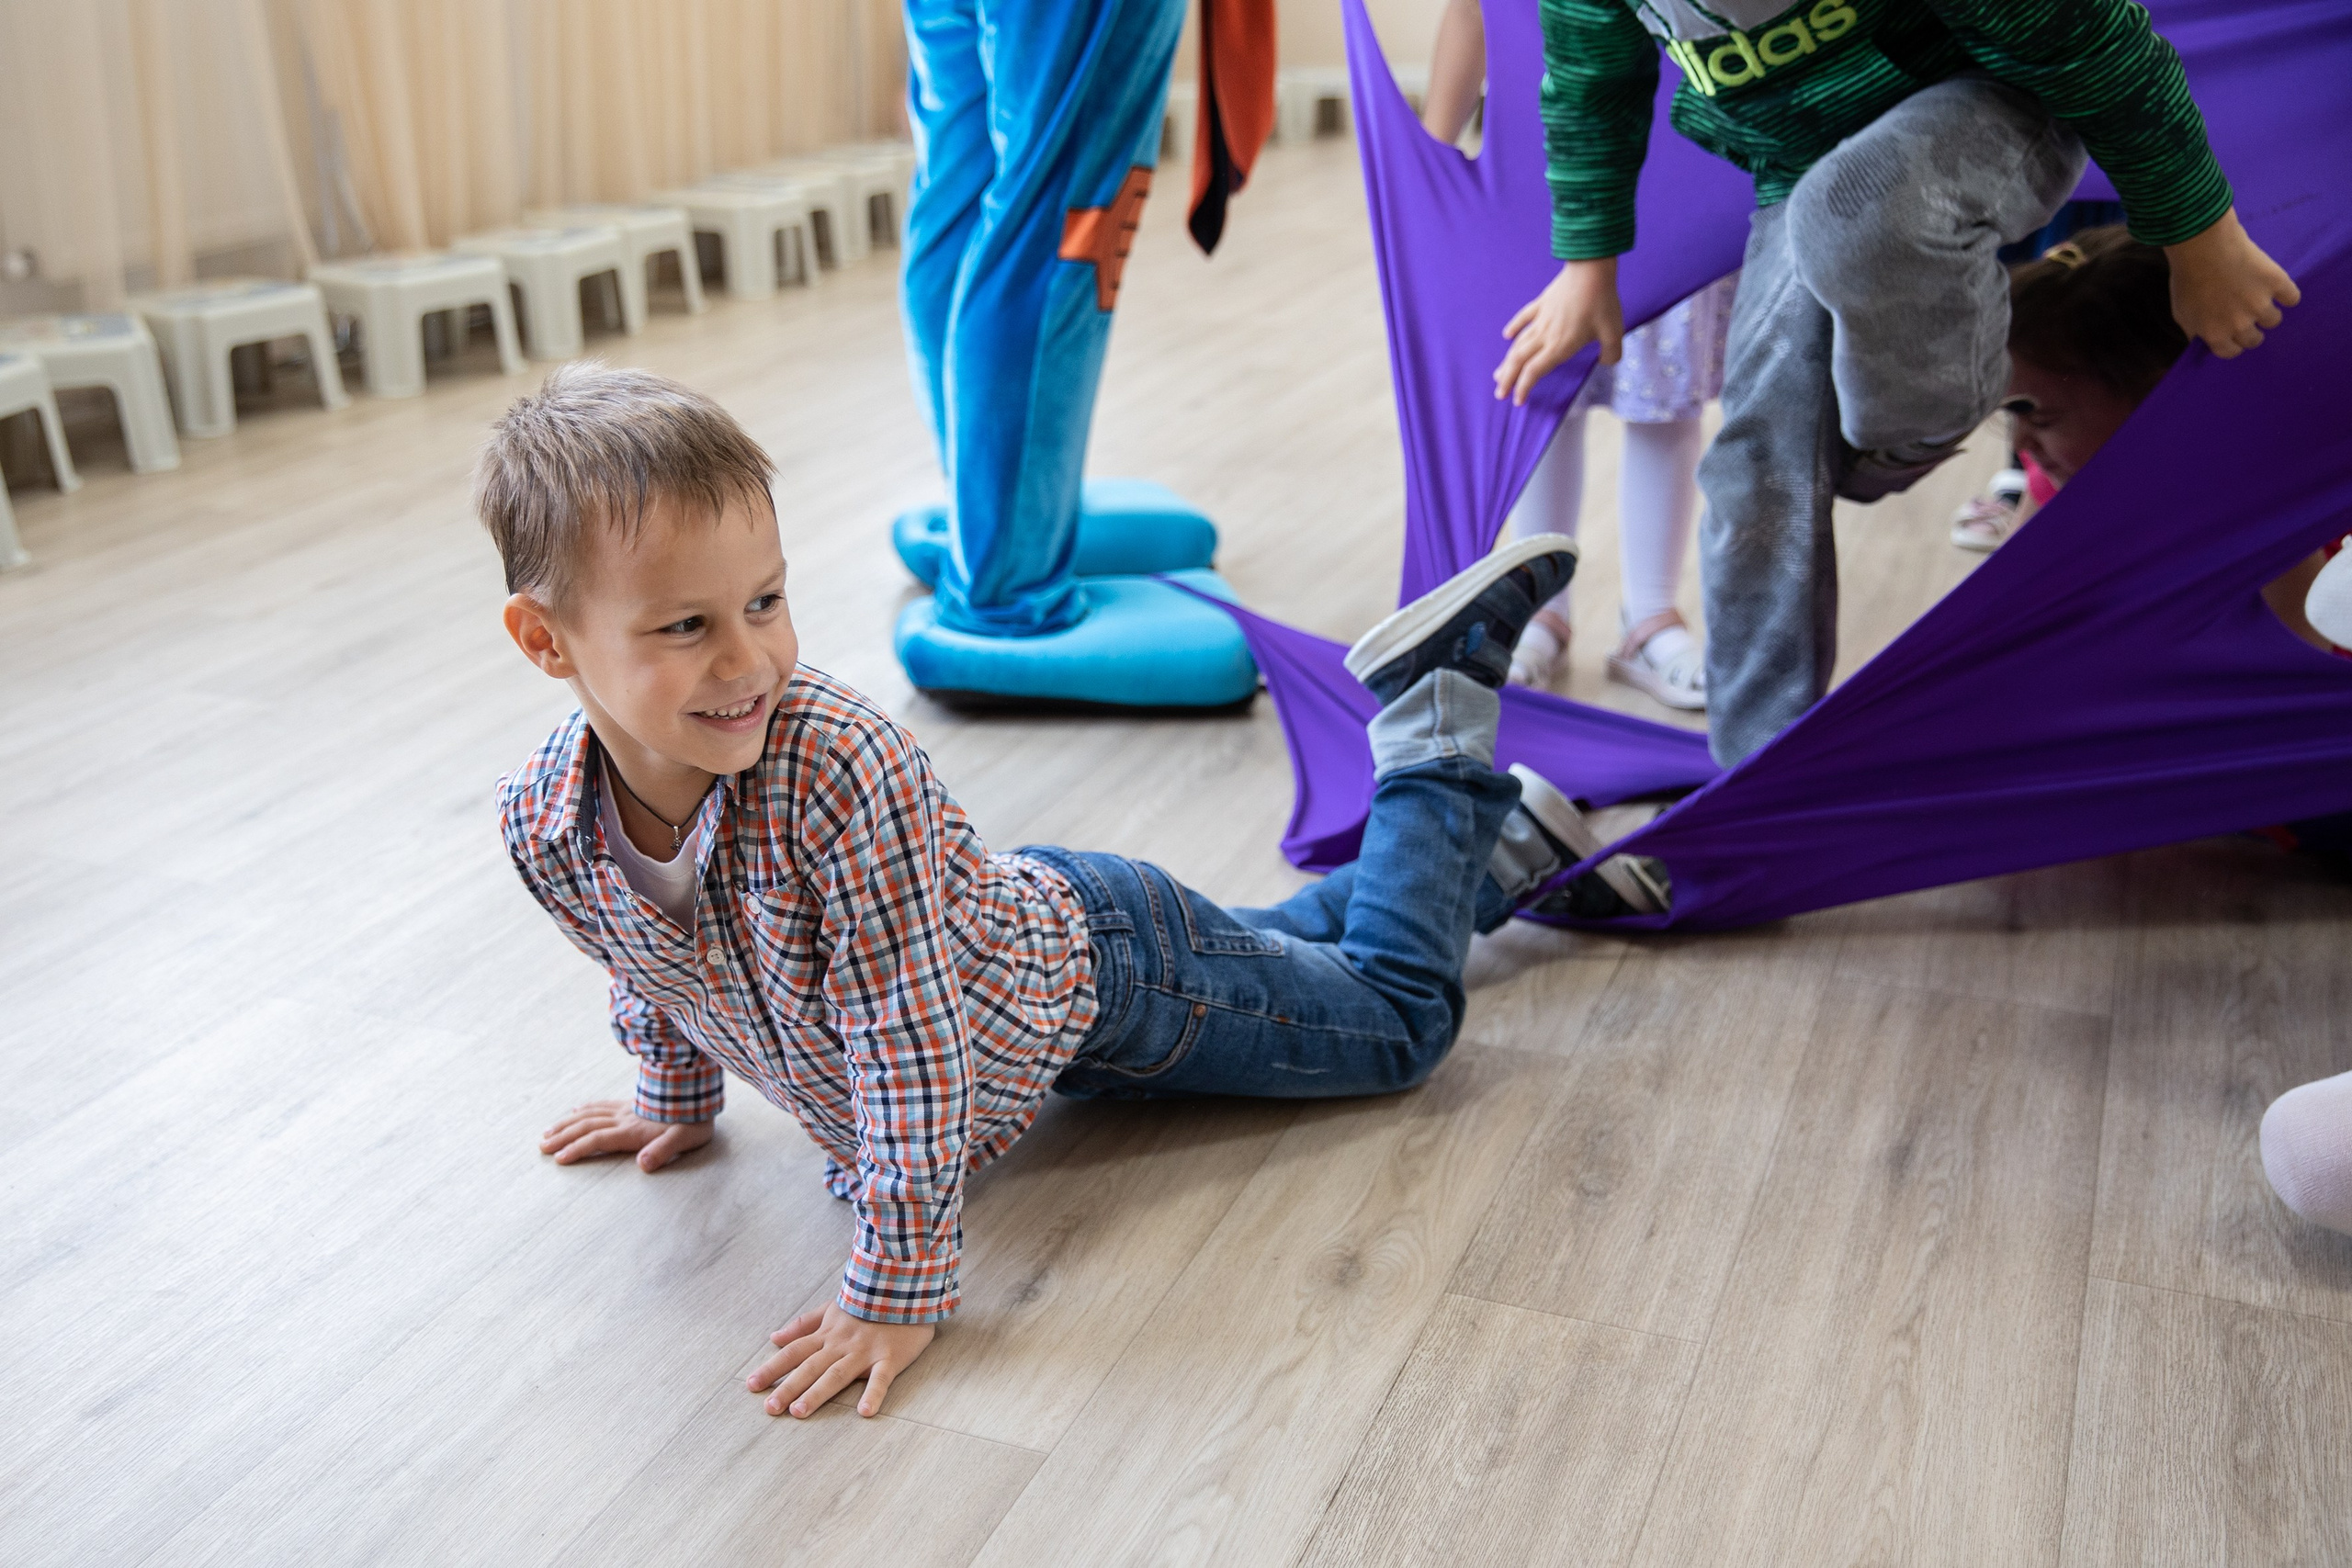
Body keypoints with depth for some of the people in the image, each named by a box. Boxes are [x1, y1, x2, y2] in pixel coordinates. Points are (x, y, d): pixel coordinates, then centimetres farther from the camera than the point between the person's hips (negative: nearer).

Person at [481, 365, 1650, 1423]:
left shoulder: (842, 767, -42)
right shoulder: (541, 825, -22)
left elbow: (913, 1046, -37)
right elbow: (650, 968, 2)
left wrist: (895, 1291, -31)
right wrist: (677, 1100, 16)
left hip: (1094, 966, -6)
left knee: (1399, 1016, 15)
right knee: (1264, 946, 29)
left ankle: (1440, 708, 25)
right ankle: (1504, 843, 48)